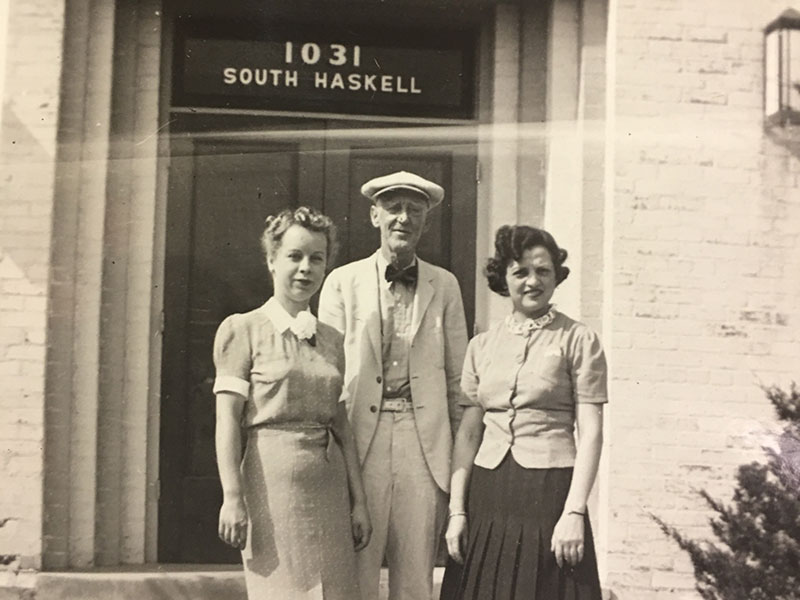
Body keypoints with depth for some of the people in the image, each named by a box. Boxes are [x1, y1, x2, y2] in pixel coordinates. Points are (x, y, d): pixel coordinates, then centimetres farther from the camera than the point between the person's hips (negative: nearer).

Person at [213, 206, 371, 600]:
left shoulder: (332, 339, 14)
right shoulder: (242, 329, 0)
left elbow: (342, 427, 14)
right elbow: (227, 421, -6)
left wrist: (359, 501, 10)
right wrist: (232, 498, -14)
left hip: (329, 484, 5)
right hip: (273, 481, -5)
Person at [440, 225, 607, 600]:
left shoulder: (578, 340, 0)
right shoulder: (482, 346, 10)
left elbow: (590, 433, -5)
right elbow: (468, 434, 9)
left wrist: (574, 512, -12)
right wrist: (457, 510, 2)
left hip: (550, 492, -3)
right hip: (486, 495, 4)